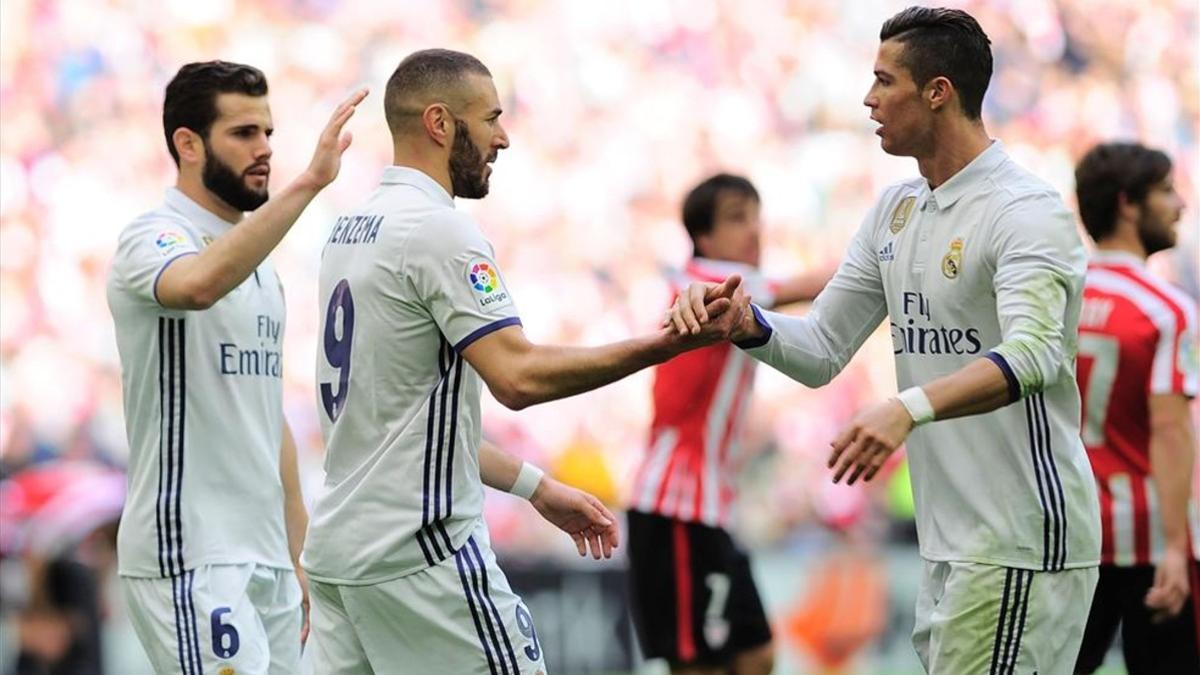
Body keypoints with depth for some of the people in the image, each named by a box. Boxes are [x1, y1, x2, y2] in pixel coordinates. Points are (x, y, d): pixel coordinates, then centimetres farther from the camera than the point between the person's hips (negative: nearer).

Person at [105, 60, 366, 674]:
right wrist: (309, 182, -40)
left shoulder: (256, 261, 18)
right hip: (188, 556, -9)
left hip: (265, 557, 9)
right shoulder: (154, 240, -10)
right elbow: (200, 284, -36)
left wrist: (297, 553, 19)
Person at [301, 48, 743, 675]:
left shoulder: (350, 231, 15)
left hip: (337, 549, 9)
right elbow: (519, 377, -23)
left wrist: (535, 487, 19)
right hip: (420, 552, -9)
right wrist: (674, 342, -21)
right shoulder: (439, 231, -13)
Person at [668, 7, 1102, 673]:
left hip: (1022, 544, -8)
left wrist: (909, 408, -45)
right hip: (948, 543, 8)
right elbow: (822, 351, 14)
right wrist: (743, 324, -7)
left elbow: (1032, 356, -30)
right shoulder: (895, 210, 13)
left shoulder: (1026, 212, -14)